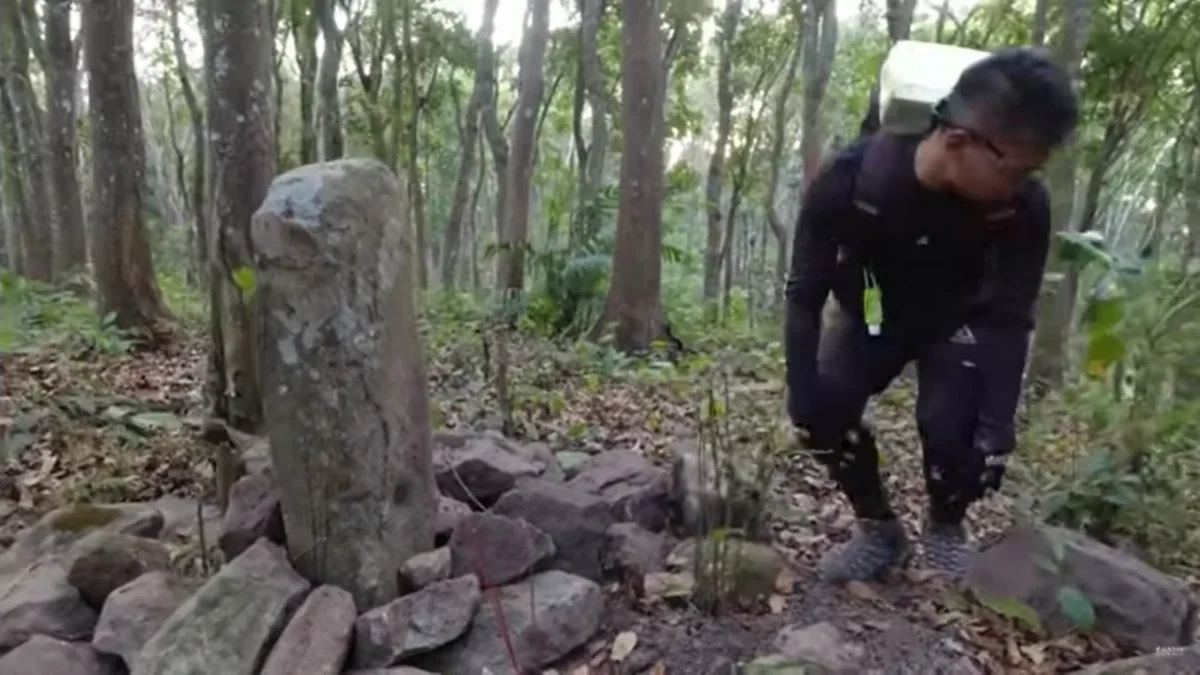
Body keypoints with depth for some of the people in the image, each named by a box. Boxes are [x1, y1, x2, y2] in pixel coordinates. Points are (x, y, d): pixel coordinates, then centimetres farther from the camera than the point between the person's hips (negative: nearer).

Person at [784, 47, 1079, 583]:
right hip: (870, 313, 0)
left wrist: (996, 431, -28)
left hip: (956, 321, 0)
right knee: (823, 411, -19)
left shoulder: (1023, 206, -29)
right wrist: (803, 395, -30)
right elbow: (805, 293, -25)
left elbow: (1010, 320, -21)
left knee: (950, 426, -22)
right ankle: (878, 529, 6)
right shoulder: (850, 178, -34)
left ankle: (946, 529, 12)